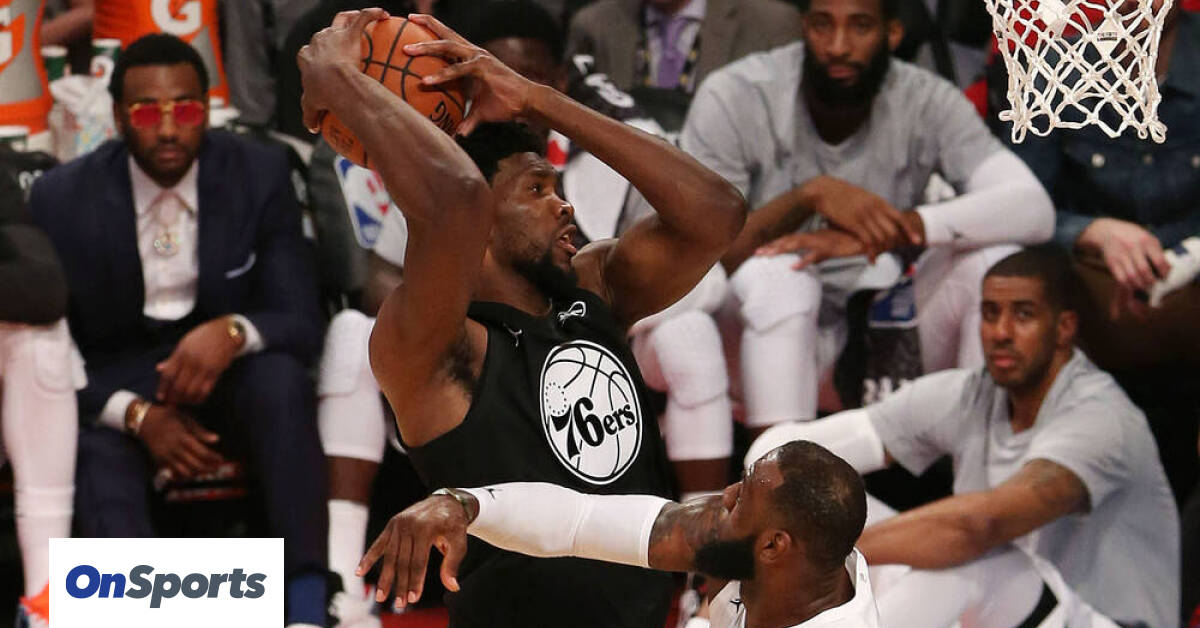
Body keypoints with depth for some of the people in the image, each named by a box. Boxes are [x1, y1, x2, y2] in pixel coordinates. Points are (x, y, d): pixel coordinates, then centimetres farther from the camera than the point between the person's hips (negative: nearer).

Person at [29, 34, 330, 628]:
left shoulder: (260, 174, -5)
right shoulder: (64, 198, -6)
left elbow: (301, 324, -6)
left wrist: (232, 332, -30)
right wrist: (137, 414, -21)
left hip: (229, 383, 1)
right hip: (116, 391, -1)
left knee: (279, 376, -33)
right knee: (95, 455, -34)